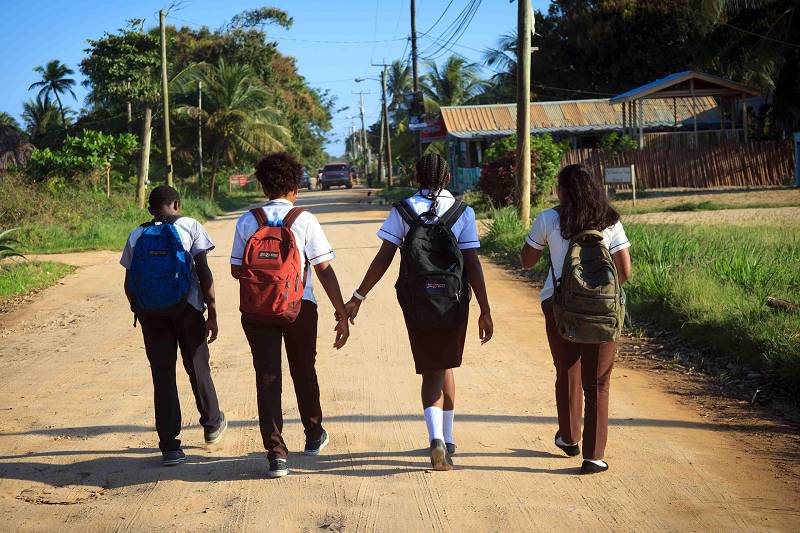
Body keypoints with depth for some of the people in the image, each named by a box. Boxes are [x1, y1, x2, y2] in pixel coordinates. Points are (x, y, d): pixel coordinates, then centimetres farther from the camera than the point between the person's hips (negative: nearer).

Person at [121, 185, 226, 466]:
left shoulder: (137, 236, 7)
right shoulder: (190, 227, -1)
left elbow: (129, 283, 7)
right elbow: (204, 273, -7)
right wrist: (212, 313, -4)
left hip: (150, 313, 2)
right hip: (187, 309, -2)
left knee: (162, 376, 4)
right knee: (198, 369, 15)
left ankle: (169, 446, 2)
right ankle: (212, 424, 34)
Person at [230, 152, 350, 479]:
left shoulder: (247, 221, 0)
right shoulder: (304, 220, -5)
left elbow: (237, 270, 6)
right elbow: (324, 270, -8)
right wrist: (342, 315, -5)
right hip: (300, 306, 0)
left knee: (267, 378, 1)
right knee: (304, 372, 18)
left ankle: (276, 454, -8)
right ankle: (314, 437, 36)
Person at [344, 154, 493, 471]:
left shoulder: (403, 211, -4)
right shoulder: (463, 213, -4)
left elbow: (383, 258, -8)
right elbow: (472, 265, -7)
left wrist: (358, 297, -3)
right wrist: (485, 311, -4)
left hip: (416, 301, 0)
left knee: (431, 371, 8)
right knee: (446, 366, 19)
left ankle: (437, 438, -13)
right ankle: (447, 440, 27)